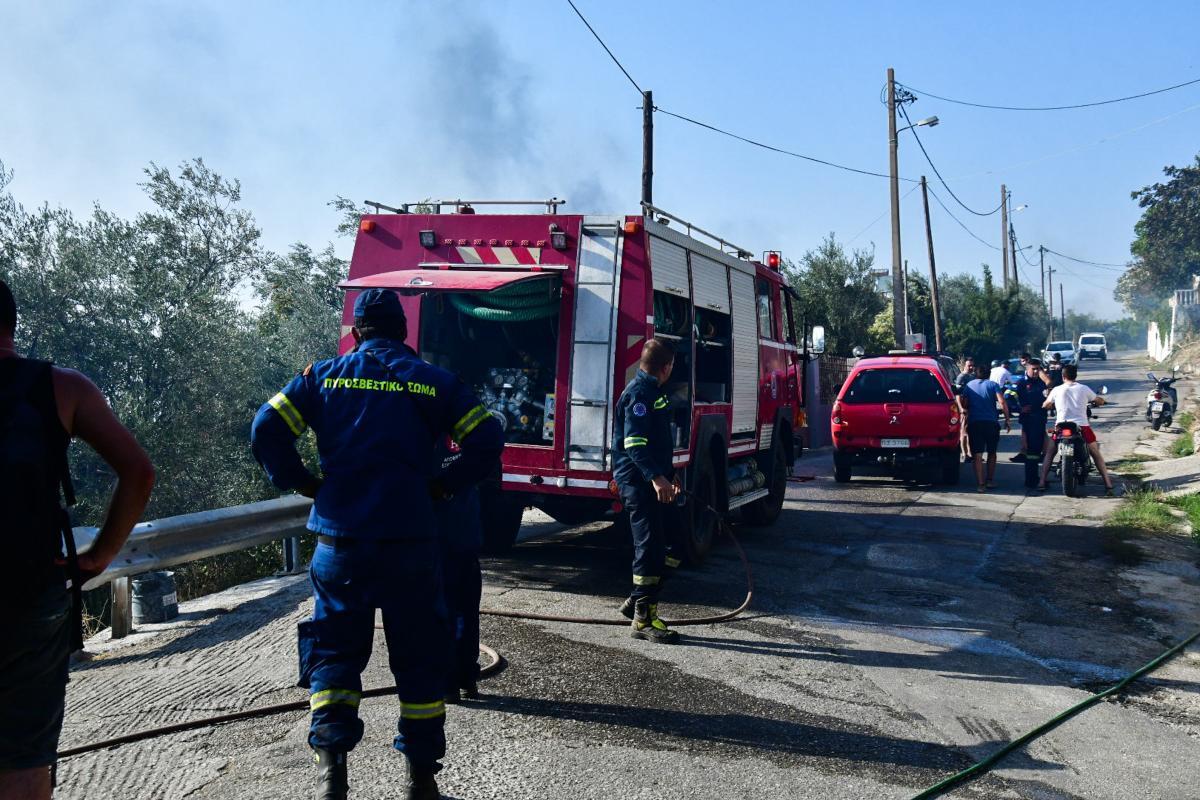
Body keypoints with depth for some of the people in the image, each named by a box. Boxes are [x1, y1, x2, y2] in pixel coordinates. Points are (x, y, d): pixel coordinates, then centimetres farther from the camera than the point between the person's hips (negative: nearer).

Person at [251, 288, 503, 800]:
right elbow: (487, 439, -2)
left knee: (335, 649, 14)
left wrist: (304, 484, 7)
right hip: (411, 541, 0)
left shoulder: (325, 375, 6)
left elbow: (265, 429, -1)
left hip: (340, 538, 1)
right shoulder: (431, 380, 4)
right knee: (418, 655, 11)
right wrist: (443, 486, 4)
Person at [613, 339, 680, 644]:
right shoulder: (639, 393, -15)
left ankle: (637, 602, 27)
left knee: (655, 547, 15)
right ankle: (644, 619, -2)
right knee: (650, 548, -8)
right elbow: (634, 442, -24)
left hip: (651, 481, 10)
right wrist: (656, 477, -32)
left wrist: (669, 474, 31)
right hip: (638, 482, -10)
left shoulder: (652, 391, 18)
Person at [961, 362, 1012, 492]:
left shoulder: (969, 386, 8)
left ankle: (980, 484, -9)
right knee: (991, 452, 18)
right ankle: (990, 481, 22)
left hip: (974, 423, 0)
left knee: (978, 455, -2)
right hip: (991, 422, 0)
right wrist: (1007, 419, -5)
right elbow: (1002, 402, -9)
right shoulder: (993, 385, 3)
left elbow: (964, 404, 2)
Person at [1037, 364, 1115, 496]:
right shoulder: (1084, 389, 5)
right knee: (1096, 454, 12)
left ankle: (1042, 483, 6)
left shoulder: (1057, 390, 3)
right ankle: (1108, 485, 6)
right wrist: (1091, 402, 37)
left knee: (1049, 453, 15)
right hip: (1082, 425, 0)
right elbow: (1100, 401, 16)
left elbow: (1045, 405, 15)